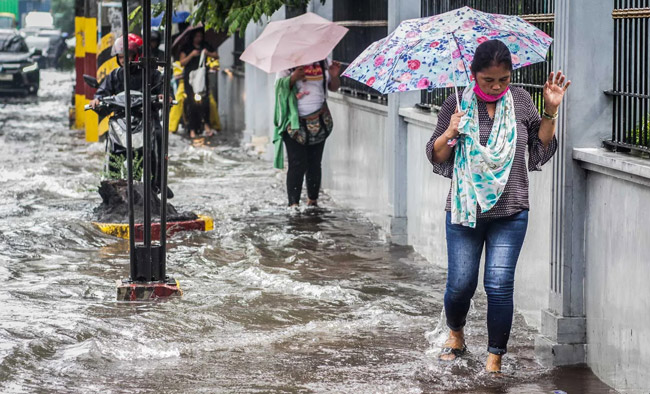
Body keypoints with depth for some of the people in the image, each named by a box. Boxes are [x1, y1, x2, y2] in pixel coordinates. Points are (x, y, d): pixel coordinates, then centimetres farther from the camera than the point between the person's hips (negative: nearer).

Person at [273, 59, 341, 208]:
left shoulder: (322, 62, 7)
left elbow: (333, 87, 13)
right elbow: (279, 86, -6)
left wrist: (334, 76, -9)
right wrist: (293, 78, -23)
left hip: (318, 121, 3)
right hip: (295, 122, -3)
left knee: (314, 163, 6)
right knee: (297, 163, -10)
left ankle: (313, 199, 20)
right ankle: (293, 203, -10)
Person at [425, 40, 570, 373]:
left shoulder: (520, 100, 3)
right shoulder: (457, 104, -1)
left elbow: (542, 148, 8)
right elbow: (435, 156, 2)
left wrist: (550, 111, -4)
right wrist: (450, 133, -17)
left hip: (510, 212, 0)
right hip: (465, 209, 0)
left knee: (499, 285, -8)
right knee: (460, 284, 2)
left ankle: (495, 358, 6)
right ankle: (455, 333, 34)